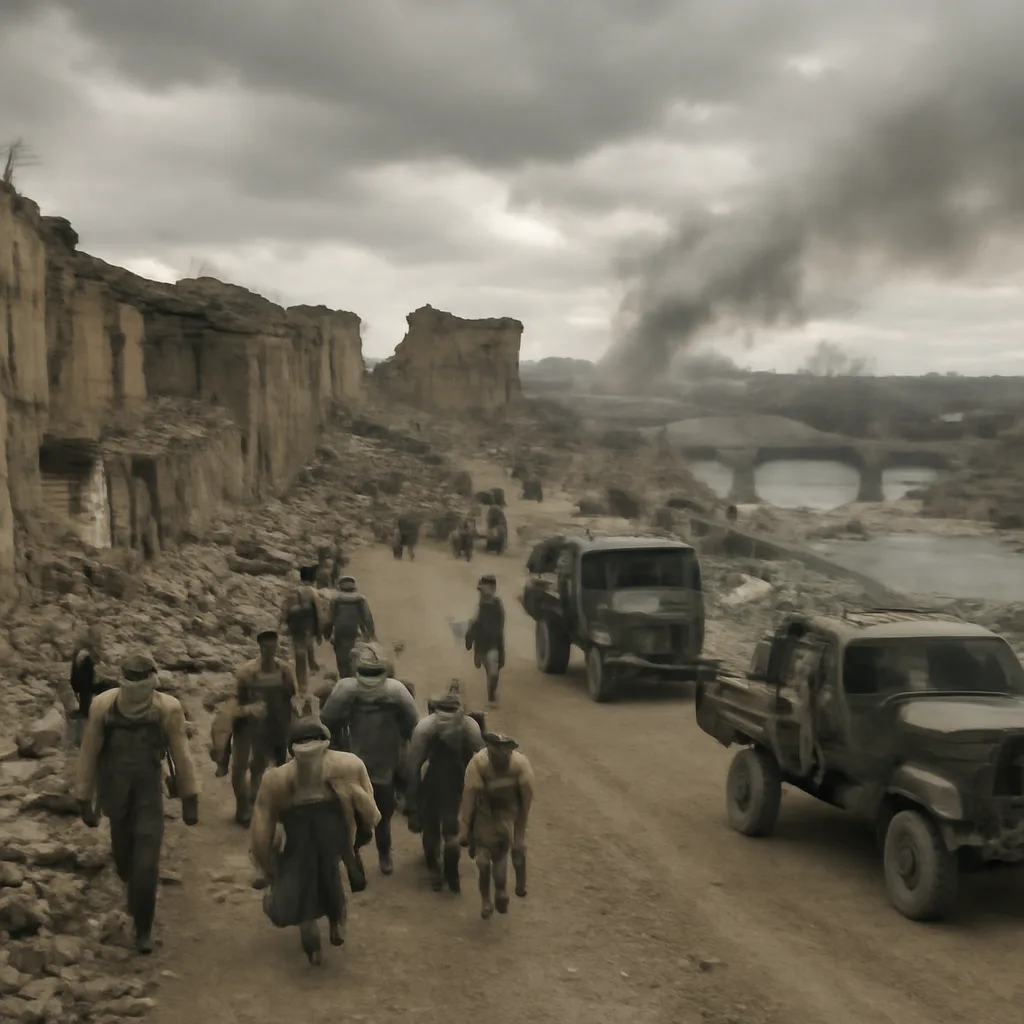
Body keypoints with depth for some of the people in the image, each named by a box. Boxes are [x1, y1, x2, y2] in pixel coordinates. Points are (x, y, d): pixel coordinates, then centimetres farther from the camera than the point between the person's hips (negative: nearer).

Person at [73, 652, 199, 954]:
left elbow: (182, 755, -6)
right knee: (124, 860, 16)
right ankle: (136, 899, 50)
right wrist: (84, 800, 1)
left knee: (146, 867, -5)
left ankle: (143, 929, 14)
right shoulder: (103, 706, -15)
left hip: (150, 797, -2)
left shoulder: (168, 709, -16)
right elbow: (89, 755, -4)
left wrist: (190, 799, 0)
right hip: (116, 797, 2)